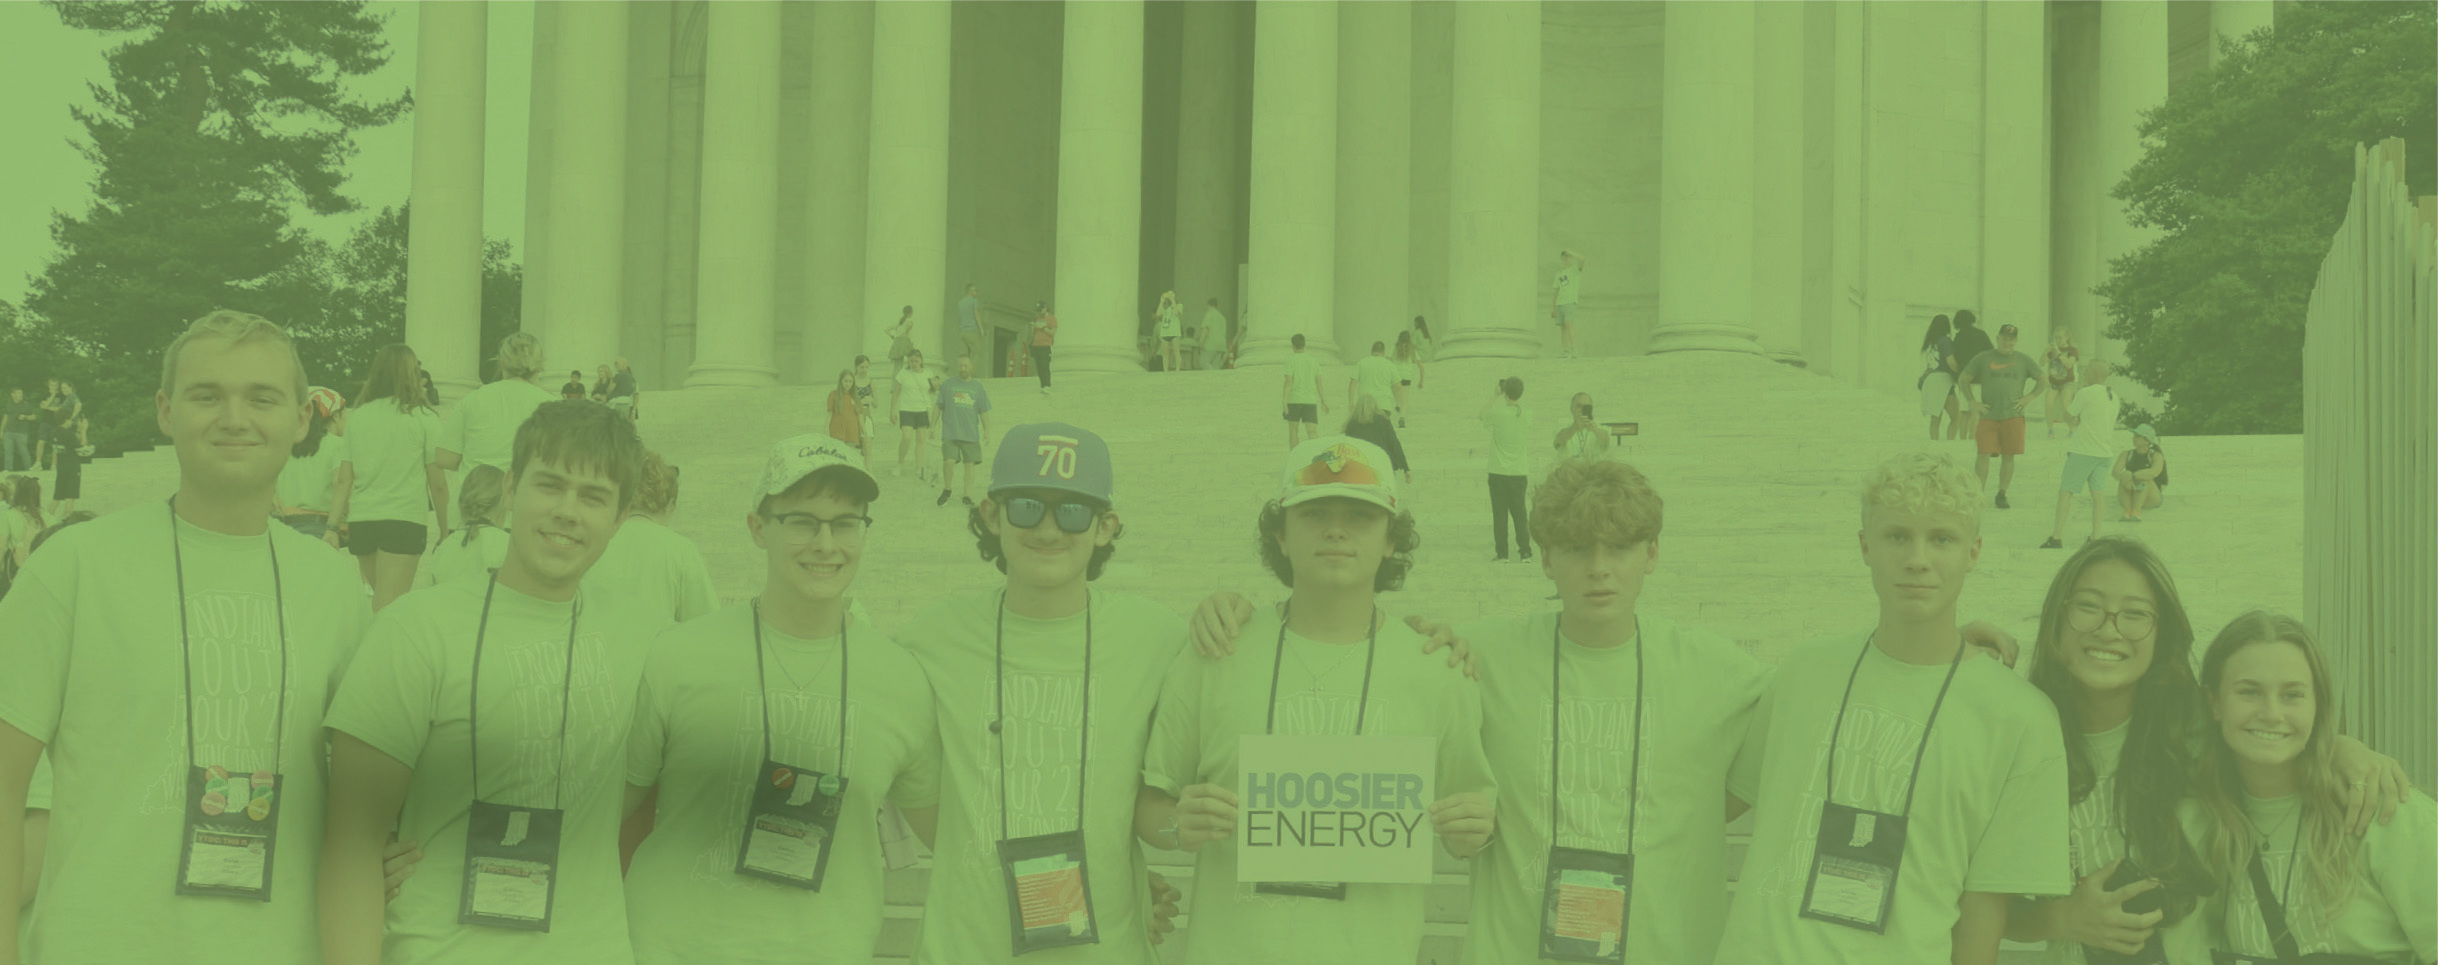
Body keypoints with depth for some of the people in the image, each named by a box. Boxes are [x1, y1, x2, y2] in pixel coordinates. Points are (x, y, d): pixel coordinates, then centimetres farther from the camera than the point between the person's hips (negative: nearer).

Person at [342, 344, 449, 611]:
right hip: (404, 520, -4)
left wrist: (335, 522, 11)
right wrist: (445, 529, 10)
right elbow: (437, 483, 0)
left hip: (360, 520, 4)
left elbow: (345, 477, 7)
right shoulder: (423, 418, -2)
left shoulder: (357, 416, 8)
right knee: (387, 611, -10)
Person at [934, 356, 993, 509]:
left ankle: (967, 496, 8)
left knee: (970, 464, 0)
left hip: (971, 434, 2)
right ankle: (946, 490, 9)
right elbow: (938, 407, 10)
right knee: (948, 461, -14)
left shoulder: (977, 387, 10)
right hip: (950, 433, -2)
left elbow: (984, 411, 12)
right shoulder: (947, 385, 7)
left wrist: (987, 430, 6)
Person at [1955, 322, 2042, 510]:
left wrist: (2028, 397, 3)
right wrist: (1973, 402, 2)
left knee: (2008, 457, 3)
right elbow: (1962, 380, 11)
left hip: (2013, 416, 1)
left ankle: (2002, 494, 13)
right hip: (1988, 416, -1)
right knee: (1983, 455, -8)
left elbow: (2042, 380, 17)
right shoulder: (1983, 359, 7)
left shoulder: (2023, 360, 10)